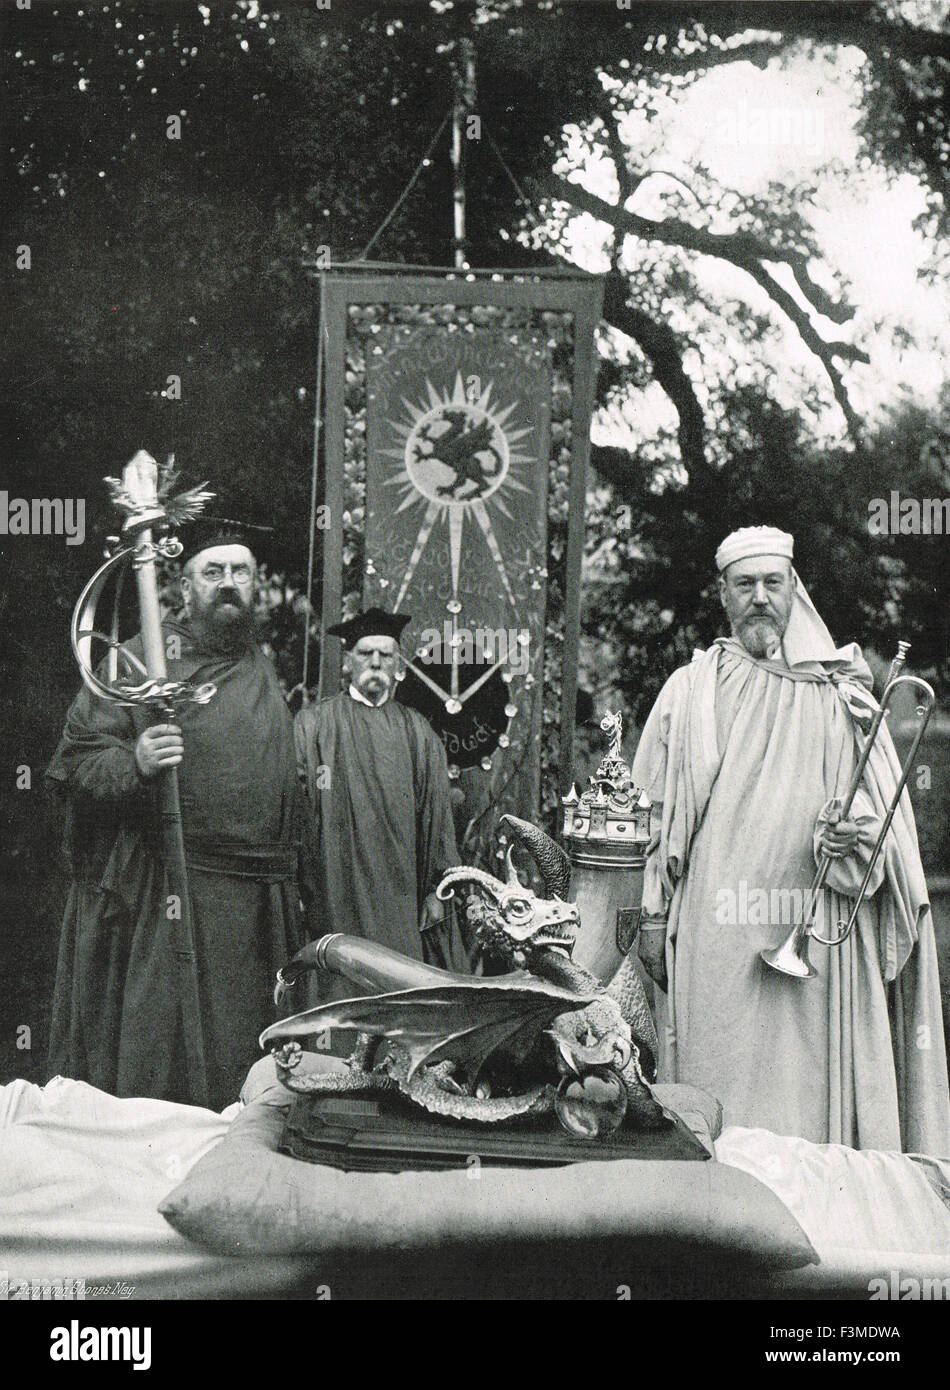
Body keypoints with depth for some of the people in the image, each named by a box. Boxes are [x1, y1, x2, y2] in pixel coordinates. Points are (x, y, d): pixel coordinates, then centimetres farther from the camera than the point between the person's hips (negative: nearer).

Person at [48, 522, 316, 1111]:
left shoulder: (264, 672, 17)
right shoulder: (141, 660, 0)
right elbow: (77, 759, -6)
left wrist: (296, 883, 20)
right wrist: (135, 764, -26)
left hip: (256, 902, 5)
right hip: (159, 897, -5)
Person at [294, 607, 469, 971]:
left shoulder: (417, 730, 13)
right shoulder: (312, 723, 6)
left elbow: (436, 815, 12)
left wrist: (437, 888, 5)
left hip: (402, 897, 2)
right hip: (339, 895, -2)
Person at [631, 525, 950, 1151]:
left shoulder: (836, 693, 11)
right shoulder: (692, 691, 10)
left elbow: (881, 803, 10)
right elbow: (658, 814, 9)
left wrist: (852, 832, -13)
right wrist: (654, 915, 3)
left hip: (818, 935, 1)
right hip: (715, 938, 0)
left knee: (813, 1093, -1)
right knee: (720, 1102, -2)